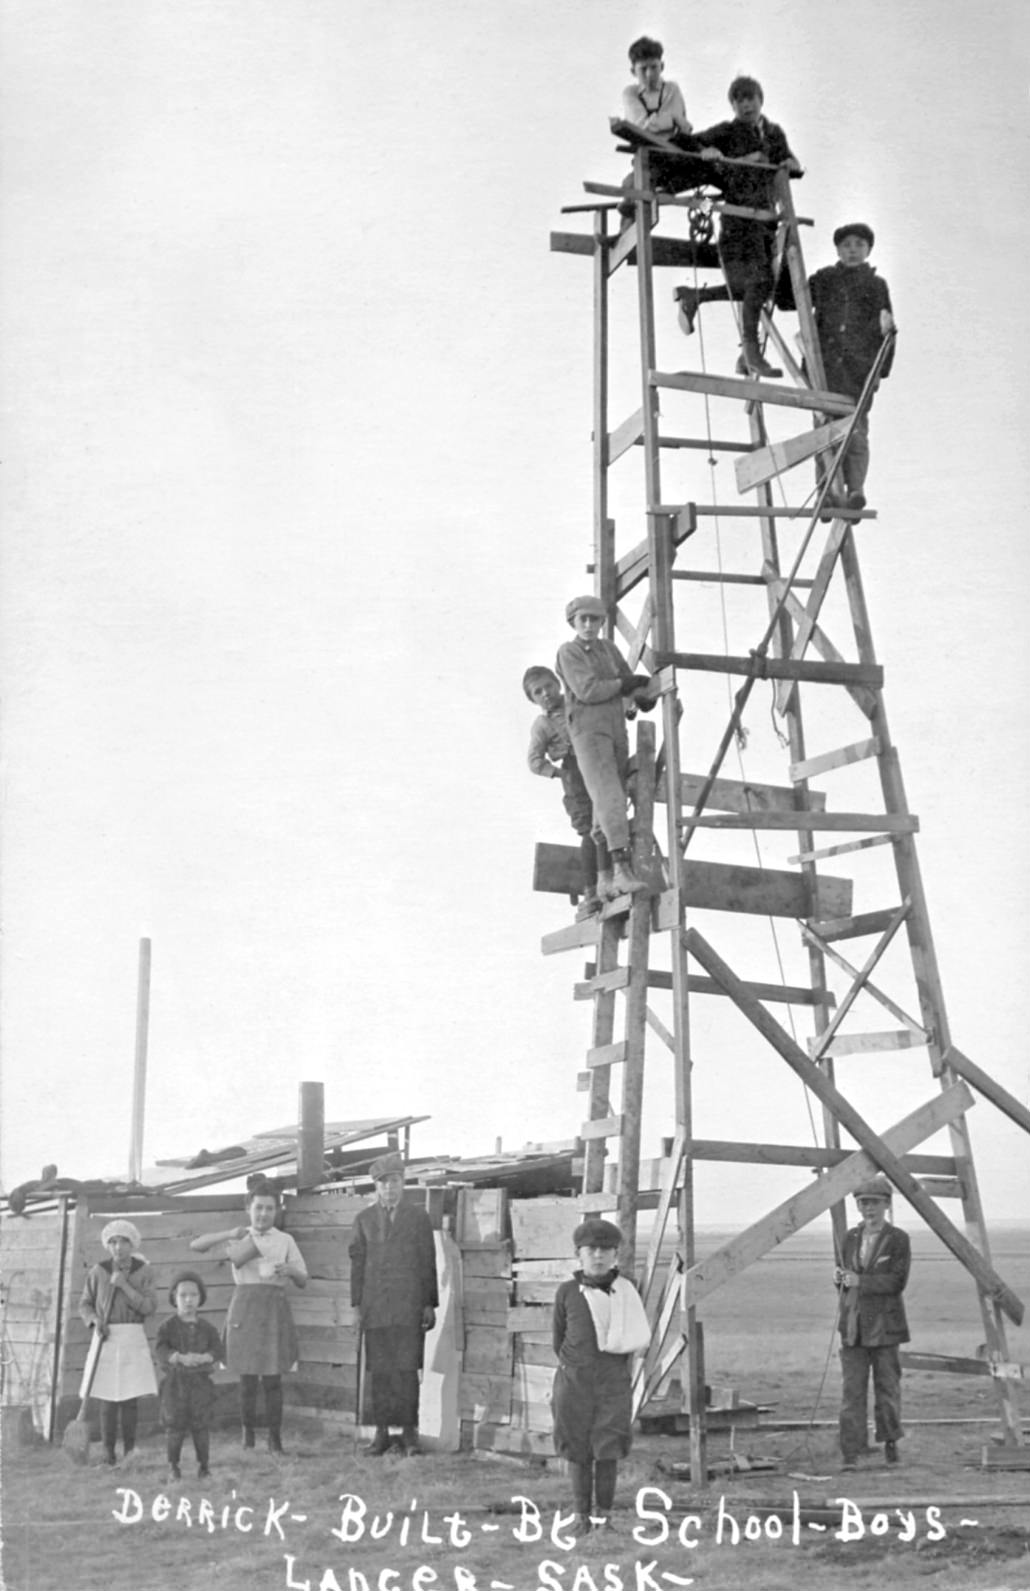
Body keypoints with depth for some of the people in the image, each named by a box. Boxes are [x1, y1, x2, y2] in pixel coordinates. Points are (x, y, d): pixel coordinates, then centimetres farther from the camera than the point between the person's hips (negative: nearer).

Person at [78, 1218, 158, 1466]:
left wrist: (125, 1286, -14)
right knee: (107, 1399, -3)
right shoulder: (97, 1272, 2)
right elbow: (84, 1305, 9)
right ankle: (108, 1452, 5)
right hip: (106, 1338, 0)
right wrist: (95, 1320, -11)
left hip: (133, 1338, 0)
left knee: (130, 1397, -3)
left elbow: (150, 1307, -6)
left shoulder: (143, 1272, 1)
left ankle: (129, 1451, 6)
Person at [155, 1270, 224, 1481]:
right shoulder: (168, 1326, -2)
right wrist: (180, 1357, -27)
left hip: (200, 1382, 1)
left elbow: (217, 1350, -4)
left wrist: (203, 1357, -23)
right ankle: (173, 1466, 13)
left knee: (201, 1425, 4)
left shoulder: (206, 1328, 4)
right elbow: (160, 1350, -13)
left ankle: (203, 1465, 15)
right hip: (175, 1381, -1)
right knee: (175, 1426, 2)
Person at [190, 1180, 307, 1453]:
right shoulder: (239, 1239, 9)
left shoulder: (285, 1241, 9)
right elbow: (195, 1245, 0)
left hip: (274, 1308, 0)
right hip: (245, 1307, 0)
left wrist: (290, 1271, -14)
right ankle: (247, 1438, 12)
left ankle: (275, 1439, 7)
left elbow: (303, 1281, 8)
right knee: (247, 1379, 0)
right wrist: (229, 1234, -12)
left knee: (273, 1379, -1)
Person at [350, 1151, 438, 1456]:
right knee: (378, 1371, 1)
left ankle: (409, 1432, 1)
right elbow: (357, 1262, 11)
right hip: (375, 1306, 2)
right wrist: (357, 1304, 4)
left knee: (407, 1369, -6)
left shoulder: (418, 1217, 8)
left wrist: (430, 1304, 1)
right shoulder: (364, 1220, 12)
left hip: (409, 1306, -2)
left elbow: (428, 1262, 7)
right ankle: (382, 1433, 8)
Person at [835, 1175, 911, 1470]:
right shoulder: (851, 1238, 12)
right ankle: (850, 1453, -2)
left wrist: (860, 1281, -18)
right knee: (851, 1390, -2)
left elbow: (898, 1281, -12)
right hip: (853, 1325, 3)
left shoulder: (898, 1239, -3)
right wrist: (840, 1278, -4)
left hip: (883, 1324, -3)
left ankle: (890, 1440, 28)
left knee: (887, 1385, 7)